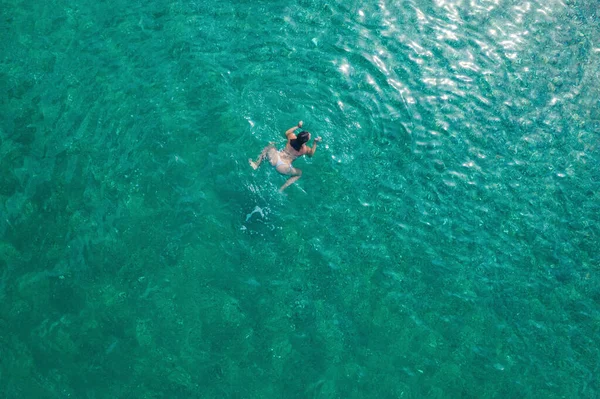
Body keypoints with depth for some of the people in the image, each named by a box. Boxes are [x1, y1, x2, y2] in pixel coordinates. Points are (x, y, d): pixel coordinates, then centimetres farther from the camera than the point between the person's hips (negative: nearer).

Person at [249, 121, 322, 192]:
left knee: (270, 145, 33)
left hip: (275, 159, 3)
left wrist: (298, 126, 22)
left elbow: (287, 132, 19)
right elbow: (311, 154, 13)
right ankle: (282, 189, 10)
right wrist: (315, 143, 2)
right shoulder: (305, 149, -11)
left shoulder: (292, 137, -6)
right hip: (283, 168, -2)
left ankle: (256, 164, 25)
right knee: (299, 173, 26)